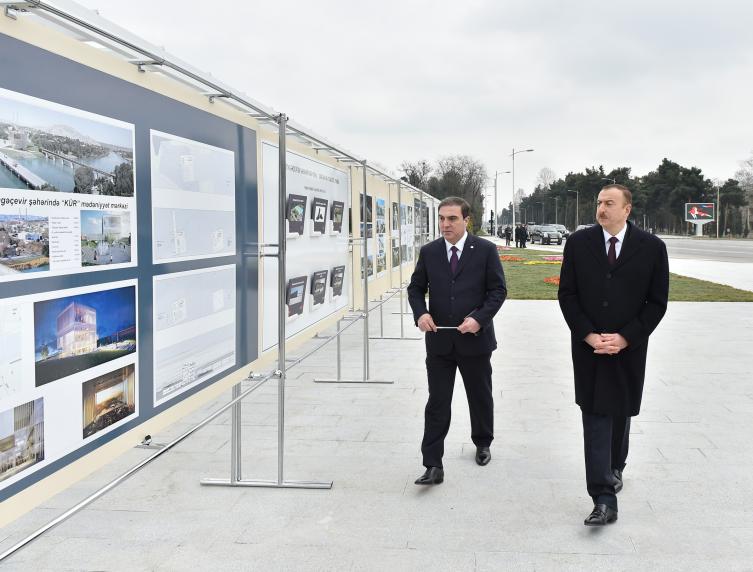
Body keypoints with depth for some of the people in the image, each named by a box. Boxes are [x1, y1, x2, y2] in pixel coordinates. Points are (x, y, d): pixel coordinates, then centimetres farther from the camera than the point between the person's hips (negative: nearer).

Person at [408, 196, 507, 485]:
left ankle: (483, 444, 41)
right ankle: (433, 466, 2)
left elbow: (498, 290, -4)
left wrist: (478, 318, -18)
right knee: (437, 404, -1)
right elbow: (416, 287, 9)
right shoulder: (429, 251, 2)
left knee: (480, 397, 17)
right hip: (439, 340, 1)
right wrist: (421, 313, -11)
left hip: (475, 338, -1)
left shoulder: (485, 250, -5)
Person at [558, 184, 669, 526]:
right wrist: (589, 335, -10)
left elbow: (657, 302, -2)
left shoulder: (651, 247, -4)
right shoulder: (578, 243, -1)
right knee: (596, 418, -5)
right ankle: (604, 500, -6)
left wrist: (624, 338, -11)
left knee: (620, 413, 16)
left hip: (628, 348, 0)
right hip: (589, 347, 0)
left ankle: (615, 467, 44)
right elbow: (567, 295, 0)